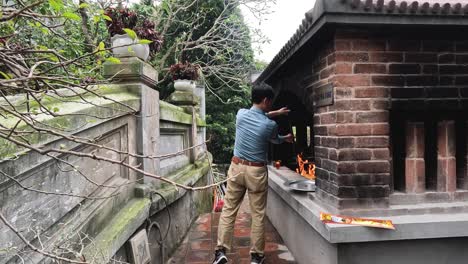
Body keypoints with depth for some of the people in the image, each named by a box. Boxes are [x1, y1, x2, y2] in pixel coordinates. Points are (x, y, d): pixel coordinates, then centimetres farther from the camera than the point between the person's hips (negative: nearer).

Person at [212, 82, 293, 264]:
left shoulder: (241, 114, -2)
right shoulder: (270, 125, -11)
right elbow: (275, 140, 14)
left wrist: (275, 113, 31)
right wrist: (286, 138, 36)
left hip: (237, 167, 3)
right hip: (257, 172, -3)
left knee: (228, 210, 10)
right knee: (258, 215, 9)